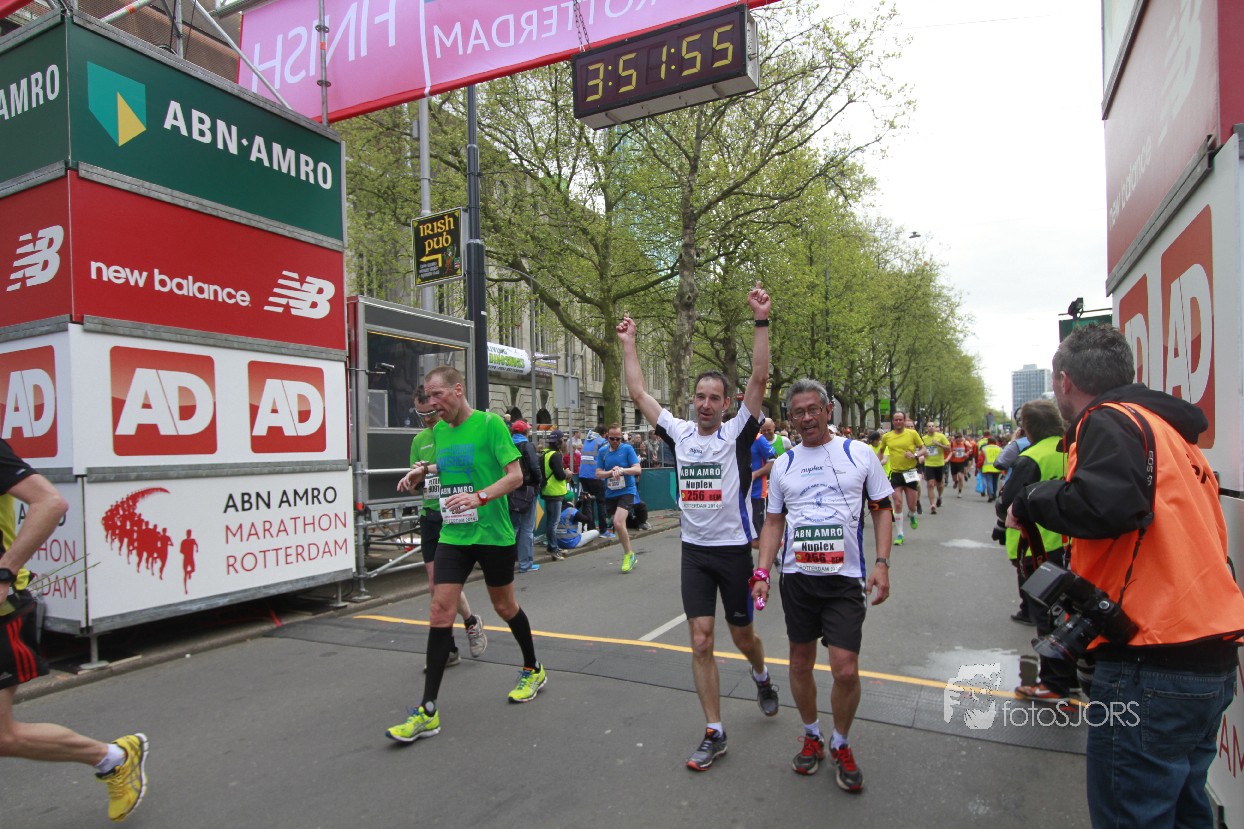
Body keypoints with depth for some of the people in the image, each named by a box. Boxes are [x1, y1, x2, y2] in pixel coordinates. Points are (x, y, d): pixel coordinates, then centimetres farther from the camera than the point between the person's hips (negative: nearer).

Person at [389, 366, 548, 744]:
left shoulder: (489, 423, -13)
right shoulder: (439, 430, 7)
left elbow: (516, 474, -15)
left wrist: (480, 497, -28)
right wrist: (424, 470, 7)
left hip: (492, 533, -5)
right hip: (452, 535, 5)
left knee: (504, 605, 12)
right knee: (440, 610, -3)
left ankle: (534, 670, 39)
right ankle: (428, 712, 5)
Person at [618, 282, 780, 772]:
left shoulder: (737, 434, -6)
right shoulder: (679, 433, 2)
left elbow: (759, 379, -18)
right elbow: (638, 392, 4)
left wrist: (761, 322, -24)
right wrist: (628, 342, 5)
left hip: (734, 549, -2)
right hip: (694, 551, 3)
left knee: (742, 636, 14)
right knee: (700, 642, 0)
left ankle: (762, 677, 48)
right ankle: (714, 734, 13)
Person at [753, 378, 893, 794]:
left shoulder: (860, 454, 0)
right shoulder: (783, 464, 7)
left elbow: (881, 509, 5)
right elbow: (774, 522, 10)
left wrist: (882, 564, -6)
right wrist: (762, 572, 0)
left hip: (846, 577, -2)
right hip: (797, 576, 3)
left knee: (846, 669, -6)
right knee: (800, 663, 12)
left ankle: (840, 744, 21)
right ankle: (811, 735, 35)